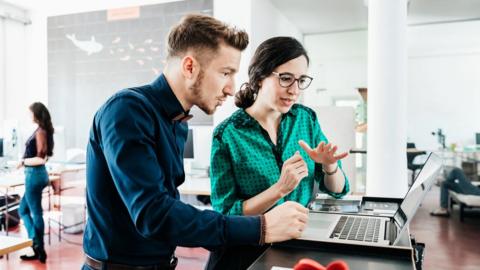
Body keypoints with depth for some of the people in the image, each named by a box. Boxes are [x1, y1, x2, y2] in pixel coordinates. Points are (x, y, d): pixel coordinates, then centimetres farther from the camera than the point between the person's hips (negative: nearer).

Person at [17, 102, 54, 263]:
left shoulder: (40, 132, -16)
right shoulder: (43, 131, 11)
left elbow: (41, 159, -19)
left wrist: (23, 162, -9)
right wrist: (26, 160, 9)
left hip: (34, 175, -9)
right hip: (36, 174, 9)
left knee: (36, 213, 1)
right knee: (23, 209, 17)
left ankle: (39, 250, 11)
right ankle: (36, 243, 18)